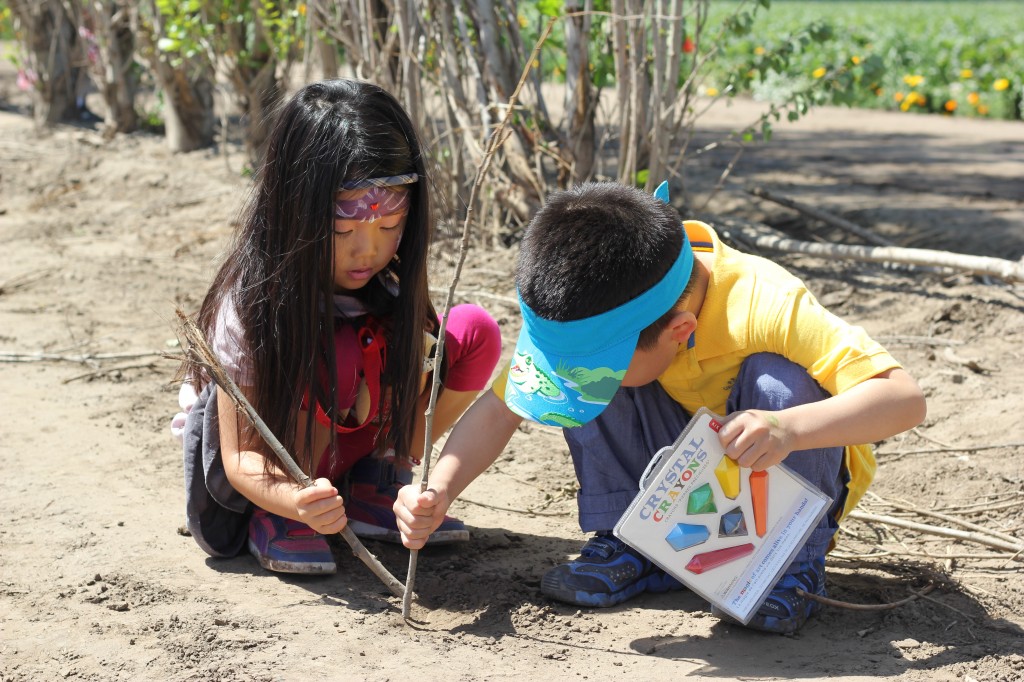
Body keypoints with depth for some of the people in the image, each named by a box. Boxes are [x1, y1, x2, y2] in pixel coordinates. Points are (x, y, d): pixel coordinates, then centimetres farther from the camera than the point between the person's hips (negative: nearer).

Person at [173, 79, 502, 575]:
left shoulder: (391, 283, -15)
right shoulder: (251, 304, -29)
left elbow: (409, 401, -11)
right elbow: (240, 458, -27)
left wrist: (414, 486, -30)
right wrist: (295, 500, -49)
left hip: (339, 443, 5)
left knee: (474, 332, -13)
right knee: (334, 358, -36)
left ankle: (370, 487, -2)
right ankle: (275, 518, -14)